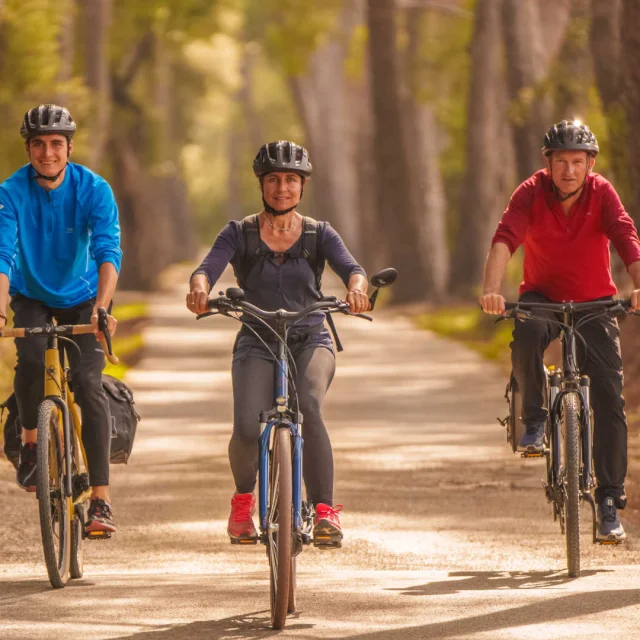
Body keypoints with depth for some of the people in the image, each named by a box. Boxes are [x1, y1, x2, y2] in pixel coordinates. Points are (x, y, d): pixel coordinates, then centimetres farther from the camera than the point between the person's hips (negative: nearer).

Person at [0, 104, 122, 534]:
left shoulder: (94, 189, -20)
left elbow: (108, 252, -30)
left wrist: (102, 306, -46)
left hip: (82, 297, 0)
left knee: (89, 385, -15)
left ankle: (101, 500, -13)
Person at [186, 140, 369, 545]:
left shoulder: (319, 234, 6)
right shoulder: (240, 234, 4)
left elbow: (349, 266, -12)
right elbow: (209, 266, -14)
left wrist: (357, 287, -37)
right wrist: (199, 287, -38)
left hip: (310, 342, 0)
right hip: (257, 345, 0)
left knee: (309, 408, -32)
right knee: (248, 428, -23)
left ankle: (325, 511, -26)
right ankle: (243, 500, 10)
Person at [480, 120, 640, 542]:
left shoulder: (602, 193, -13)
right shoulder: (532, 193, -15)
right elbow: (506, 238, -30)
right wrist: (492, 289, -48)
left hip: (595, 303, 1)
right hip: (543, 297, 0)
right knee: (526, 335, -36)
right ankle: (535, 419, -11)